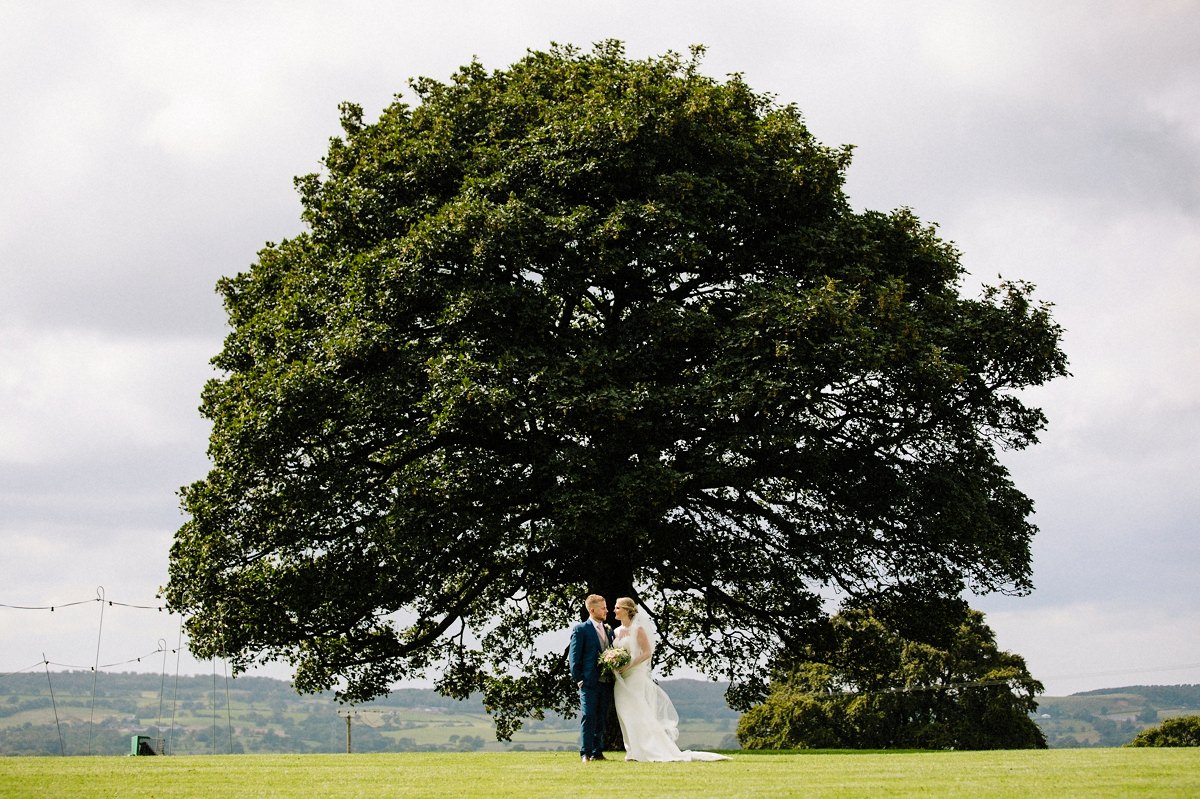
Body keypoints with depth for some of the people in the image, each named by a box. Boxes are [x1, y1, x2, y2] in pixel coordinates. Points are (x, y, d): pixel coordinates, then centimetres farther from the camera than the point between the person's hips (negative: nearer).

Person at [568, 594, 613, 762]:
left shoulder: (609, 630, 17)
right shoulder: (580, 629, -2)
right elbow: (574, 657, -4)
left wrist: (613, 677, 9)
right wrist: (579, 680, -9)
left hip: (606, 683, 6)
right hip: (589, 683, -6)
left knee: (601, 719, 7)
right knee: (588, 717, -8)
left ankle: (597, 752, 12)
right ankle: (585, 753, -6)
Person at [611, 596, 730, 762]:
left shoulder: (638, 629, -7)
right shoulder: (617, 631, 13)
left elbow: (647, 652, -13)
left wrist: (629, 665, -19)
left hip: (636, 677, -7)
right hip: (621, 681, 7)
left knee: (640, 714, -9)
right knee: (625, 716, 4)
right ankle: (633, 751, 7)